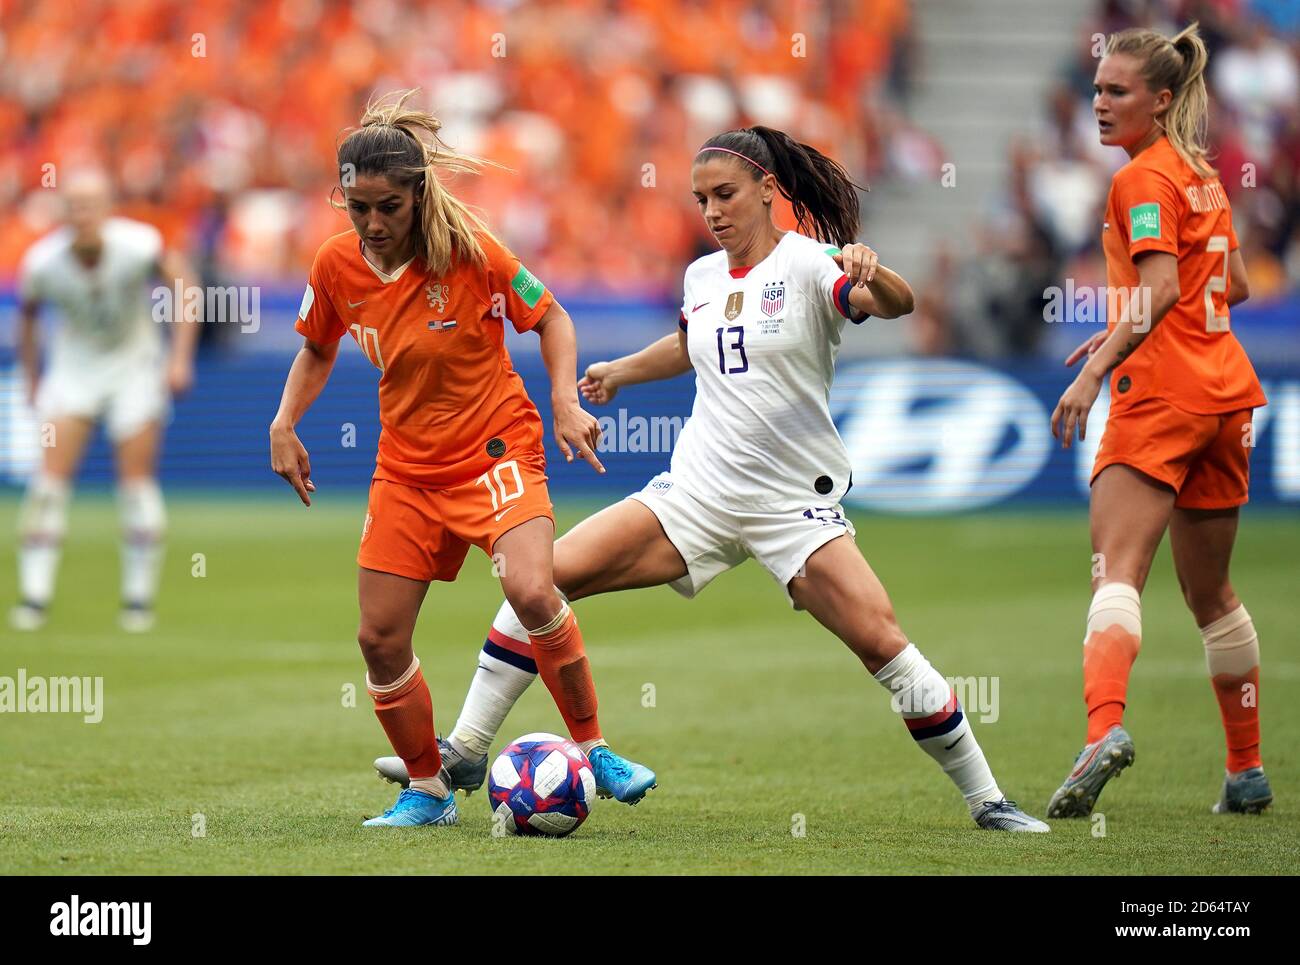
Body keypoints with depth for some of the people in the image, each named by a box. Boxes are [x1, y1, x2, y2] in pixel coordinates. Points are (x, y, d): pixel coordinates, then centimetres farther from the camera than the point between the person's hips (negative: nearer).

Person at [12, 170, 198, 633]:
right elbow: (27, 314, 0)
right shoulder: (43, 262, -20)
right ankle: (34, 594, -8)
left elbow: (182, 283, -13)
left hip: (134, 361, -1)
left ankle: (139, 596, 7)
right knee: (52, 473, -11)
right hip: (73, 365, 1)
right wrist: (31, 380, 4)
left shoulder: (138, 245, -26)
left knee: (137, 478, -4)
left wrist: (180, 358, -18)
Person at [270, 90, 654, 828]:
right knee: (380, 638, 1)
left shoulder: (470, 250, -17)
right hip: (407, 469, 5)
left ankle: (595, 751, -10)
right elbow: (318, 350, 15)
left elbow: (549, 315, -1)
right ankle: (428, 790, 22)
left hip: (495, 449, -5)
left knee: (532, 592, -28)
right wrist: (284, 423, 2)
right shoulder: (337, 266, -5)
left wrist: (566, 399, -13)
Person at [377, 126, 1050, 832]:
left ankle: (985, 800, -5)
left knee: (883, 645, -20)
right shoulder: (703, 276, 9)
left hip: (794, 504, -5)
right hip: (697, 495, 5)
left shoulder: (809, 265, -9)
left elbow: (896, 304, -29)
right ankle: (465, 750, 2)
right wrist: (620, 372, 41)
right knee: (543, 575, -8)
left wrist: (869, 271, -49)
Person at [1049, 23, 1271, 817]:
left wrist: (1096, 371, -26)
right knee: (1211, 592, 17)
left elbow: (1161, 290, -20)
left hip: (1162, 394, -9)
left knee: (1118, 568, -21)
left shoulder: (1146, 179, -8)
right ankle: (1248, 772, 21)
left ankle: (1105, 728, -42)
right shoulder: (1203, 175, 17)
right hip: (1227, 391, 9)